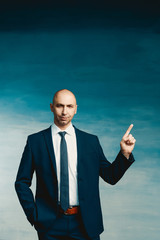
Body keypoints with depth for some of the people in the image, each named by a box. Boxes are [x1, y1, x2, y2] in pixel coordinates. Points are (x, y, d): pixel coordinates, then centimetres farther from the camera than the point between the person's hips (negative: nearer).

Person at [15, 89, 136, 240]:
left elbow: (110, 177, 7)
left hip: (85, 224, 1)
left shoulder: (91, 141, 4)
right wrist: (33, 215, -4)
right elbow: (22, 182, 4)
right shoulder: (35, 141, 0)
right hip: (50, 226, -1)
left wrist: (125, 153, -7)